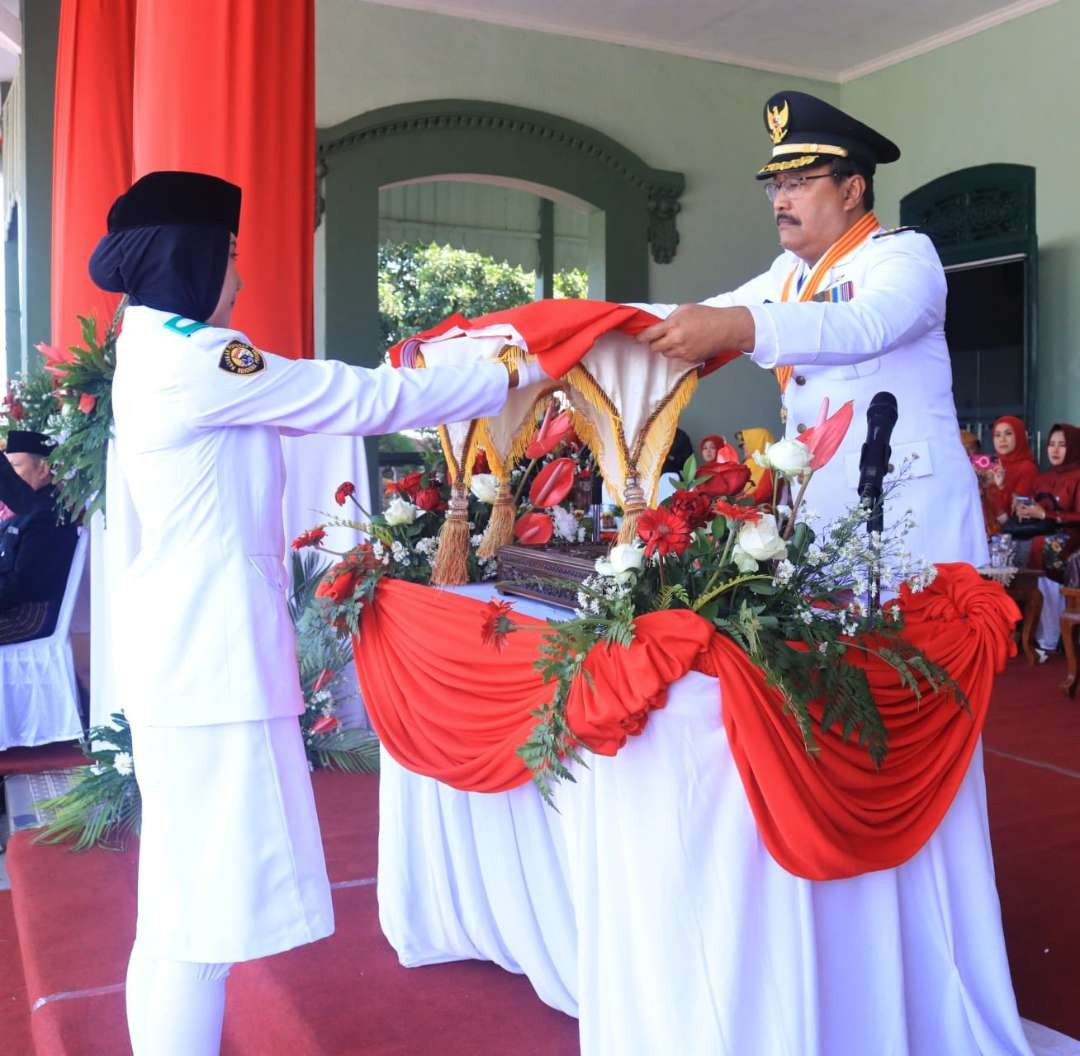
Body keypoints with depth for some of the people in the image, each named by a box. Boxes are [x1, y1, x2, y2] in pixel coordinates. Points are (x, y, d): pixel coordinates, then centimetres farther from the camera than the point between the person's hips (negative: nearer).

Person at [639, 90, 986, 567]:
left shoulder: (905, 253, -6)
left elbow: (863, 326, -27)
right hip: (816, 507, 6)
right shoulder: (789, 272, 17)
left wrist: (738, 328, -41)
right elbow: (702, 315, 9)